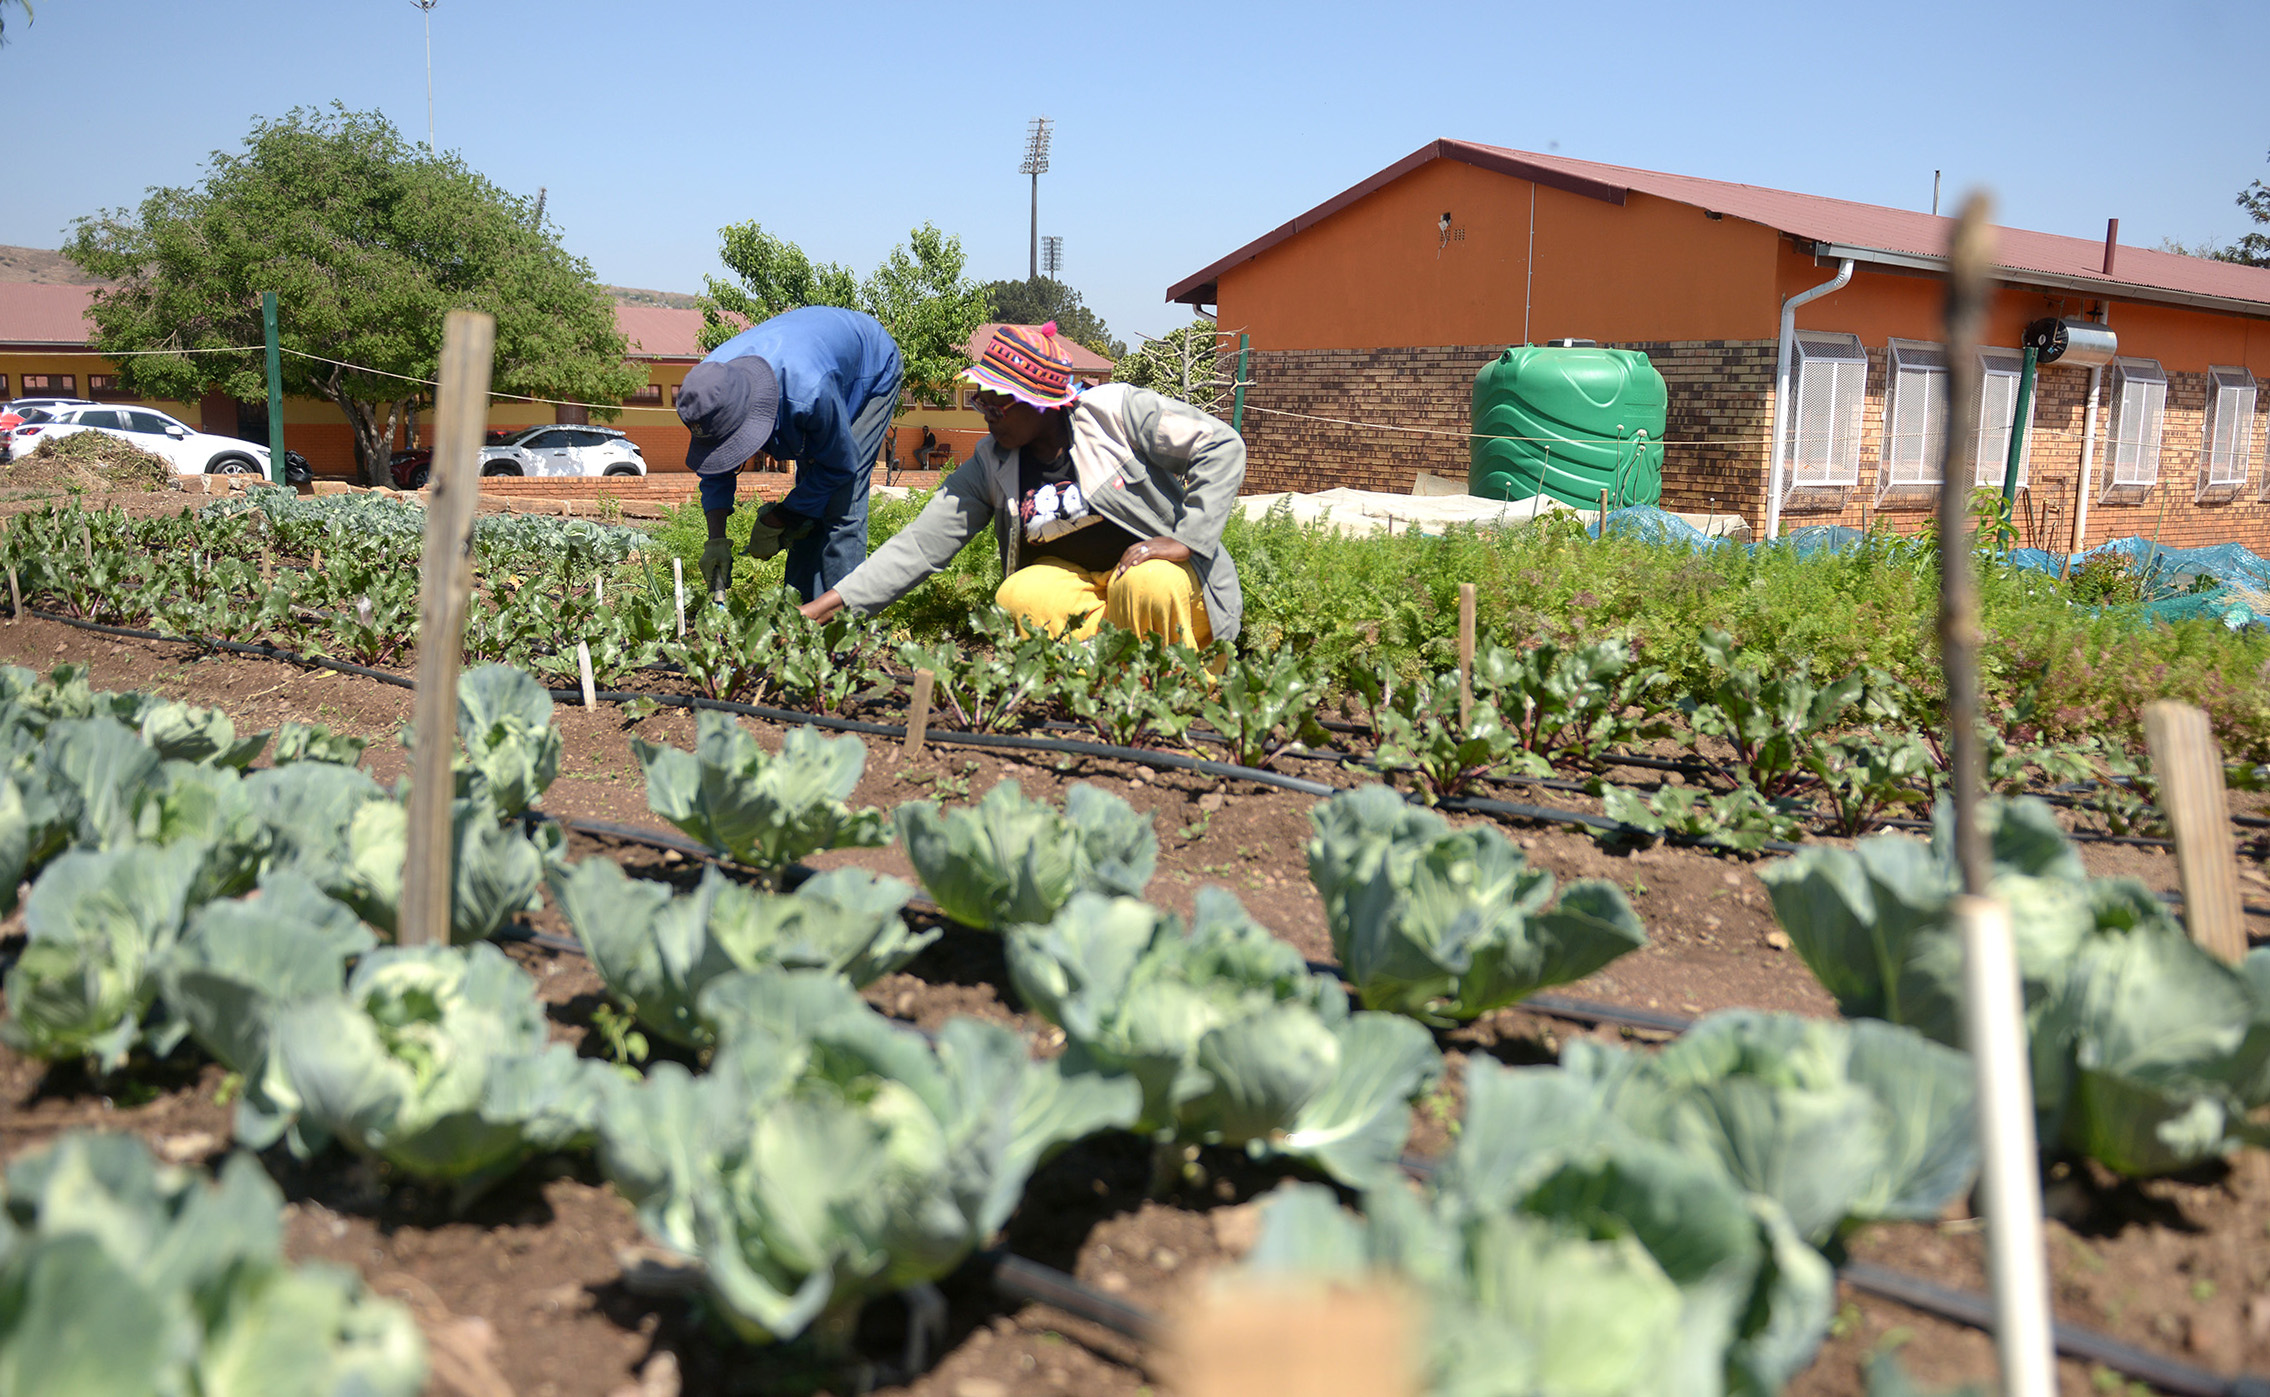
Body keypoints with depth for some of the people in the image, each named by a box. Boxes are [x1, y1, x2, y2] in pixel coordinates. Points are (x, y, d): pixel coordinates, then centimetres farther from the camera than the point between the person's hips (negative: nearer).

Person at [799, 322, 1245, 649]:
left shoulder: (1117, 411, -14)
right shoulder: (990, 466, -2)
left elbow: (1222, 446, -14)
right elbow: (919, 545, -5)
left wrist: (1185, 541, -22)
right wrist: (820, 608, -14)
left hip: (1161, 565, -3)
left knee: (1147, 585, -37)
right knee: (1016, 598, -26)